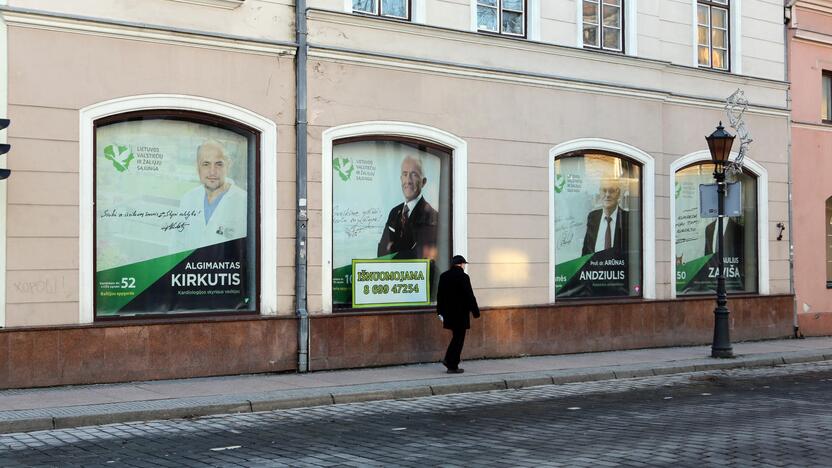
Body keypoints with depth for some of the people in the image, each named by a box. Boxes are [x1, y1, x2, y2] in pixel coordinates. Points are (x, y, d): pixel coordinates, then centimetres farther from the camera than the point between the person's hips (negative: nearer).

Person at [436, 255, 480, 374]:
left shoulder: (443, 276, 7)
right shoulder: (463, 277, -13)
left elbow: (440, 295, 12)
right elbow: (470, 296, -13)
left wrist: (440, 311, 20)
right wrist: (475, 312, -4)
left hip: (448, 313, 7)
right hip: (461, 313, -7)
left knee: (456, 336, 20)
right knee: (458, 338, 1)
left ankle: (448, 360, 16)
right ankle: (453, 366, 3)